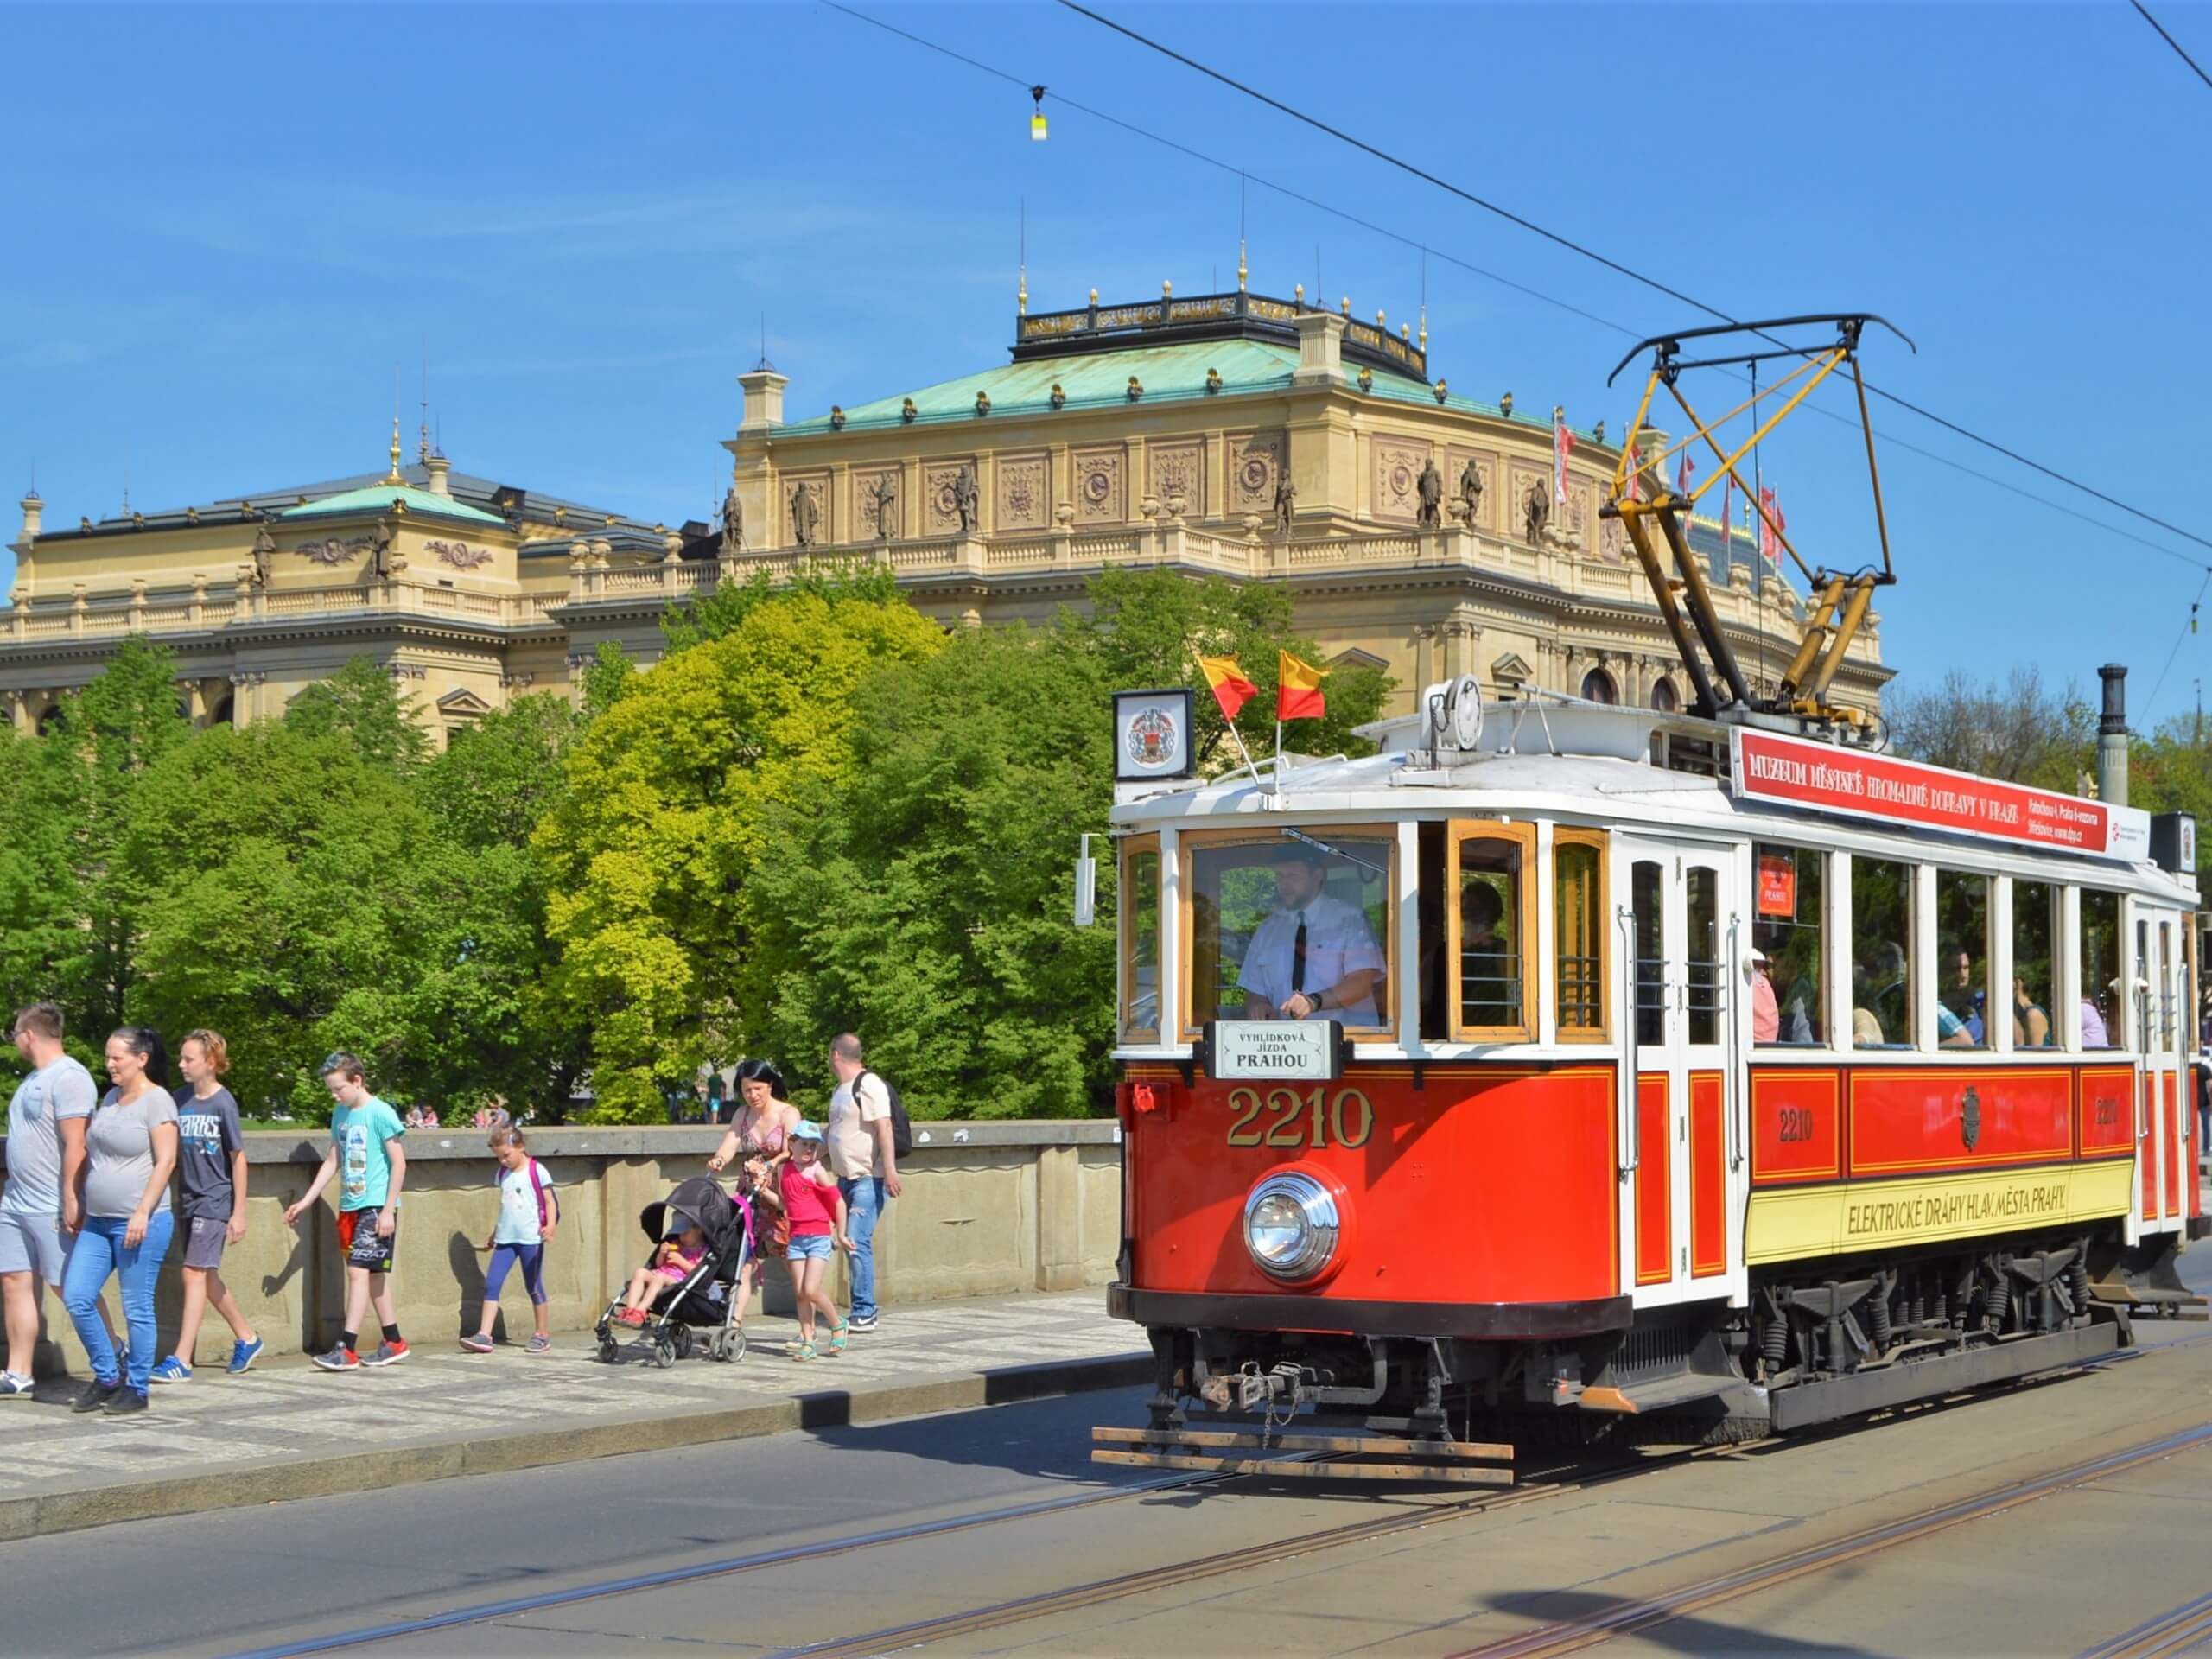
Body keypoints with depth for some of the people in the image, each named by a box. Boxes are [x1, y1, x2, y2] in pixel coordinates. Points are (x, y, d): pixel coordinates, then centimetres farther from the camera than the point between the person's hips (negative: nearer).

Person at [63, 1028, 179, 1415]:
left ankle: (137, 1388, 9)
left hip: (140, 1222, -8)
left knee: (137, 1308, -1)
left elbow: (166, 1162, -14)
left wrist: (142, 1213, -20)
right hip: (98, 1222, 8)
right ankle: (107, 1376, 16)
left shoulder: (156, 1101, -9)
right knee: (76, 1299, 3)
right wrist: (83, 1208, 18)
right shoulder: (111, 1098, 15)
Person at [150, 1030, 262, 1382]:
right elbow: (175, 1151, 13)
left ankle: (181, 1360, -12)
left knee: (195, 1273, -11)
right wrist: (177, 1199, 8)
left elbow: (238, 1158, -8)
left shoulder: (223, 1103, -11)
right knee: (207, 1277, 13)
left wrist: (239, 1212, -9)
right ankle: (246, 1339, 30)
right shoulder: (183, 1099, 5)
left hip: (215, 1201, -7)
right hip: (190, 1201, 7)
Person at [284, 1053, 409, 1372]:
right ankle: (394, 1342, 21)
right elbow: (332, 1161, 19)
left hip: (376, 1207, -8)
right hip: (350, 1207, 8)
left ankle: (347, 1350, -14)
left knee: (358, 1271, -12)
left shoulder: (380, 1114, -12)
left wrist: (388, 1210, -14)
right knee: (373, 1274, 12)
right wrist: (305, 1201, 16)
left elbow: (399, 1162, -12)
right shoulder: (340, 1115, 11)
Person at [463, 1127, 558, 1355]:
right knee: (491, 1284, -5)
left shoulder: (537, 1171, -6)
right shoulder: (503, 1174, 12)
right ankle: (484, 1335, -6)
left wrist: (550, 1226, -21)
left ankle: (542, 1335, 15)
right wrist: (495, 1231, 24)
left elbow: (550, 1202, -7)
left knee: (533, 1286, 3)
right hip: (505, 1238, 6)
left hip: (530, 1237, -6)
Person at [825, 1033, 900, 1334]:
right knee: (850, 1242, 8)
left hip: (869, 1179, -10)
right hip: (845, 1178, 10)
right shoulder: (842, 1089, 18)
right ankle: (863, 1311, 13)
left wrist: (890, 1170, -27)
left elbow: (884, 1128, -20)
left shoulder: (869, 1085, -13)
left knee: (858, 1243, -14)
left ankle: (865, 1313, -10)